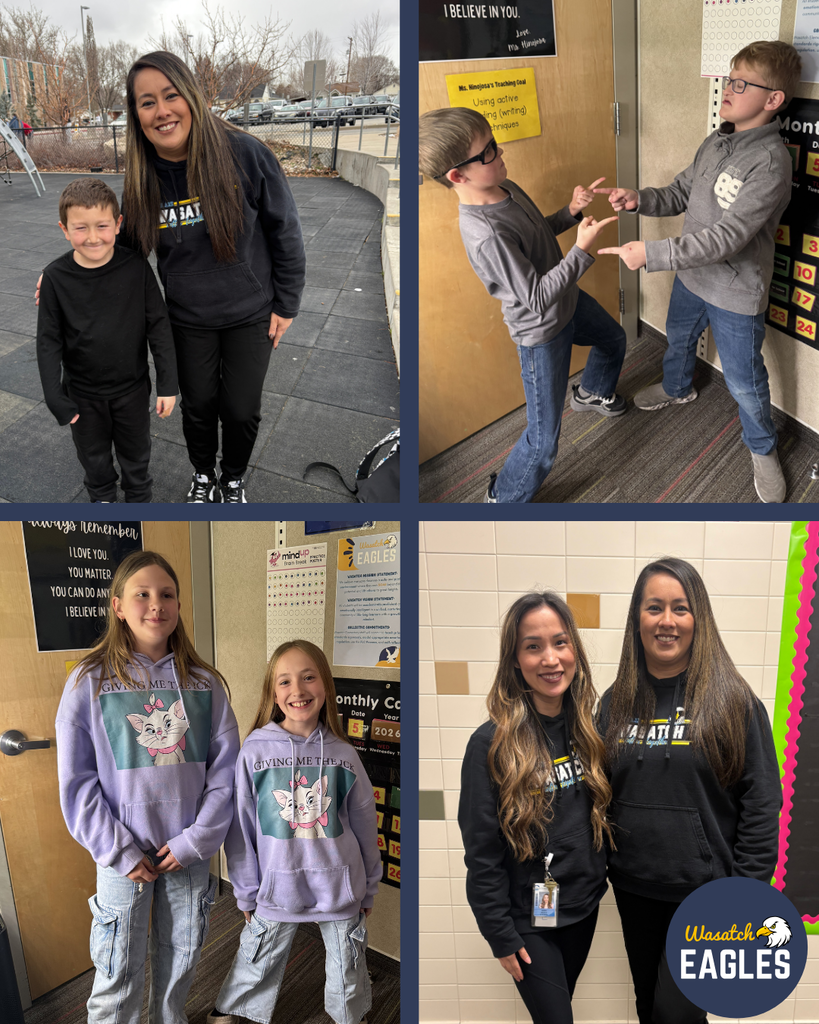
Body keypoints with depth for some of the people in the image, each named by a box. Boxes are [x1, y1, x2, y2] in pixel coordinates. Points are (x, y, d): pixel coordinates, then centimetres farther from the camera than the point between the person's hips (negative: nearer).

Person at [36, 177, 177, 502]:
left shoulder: (136, 268, -16)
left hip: (132, 388, 0)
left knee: (136, 454, 20)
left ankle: (139, 499, 45)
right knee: (94, 456, 21)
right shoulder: (56, 277, -16)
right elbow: (49, 341, -9)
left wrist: (168, 384, -9)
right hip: (83, 393, 0)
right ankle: (102, 499, 47)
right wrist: (55, 398, -12)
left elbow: (158, 326, -9)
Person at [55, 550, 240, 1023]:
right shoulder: (90, 682, -7)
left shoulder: (204, 683, 0)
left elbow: (225, 769, -1)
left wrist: (197, 839, -10)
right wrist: (119, 854, -11)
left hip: (190, 853, 2)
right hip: (124, 856, -2)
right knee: (119, 982, 7)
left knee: (180, 967, 17)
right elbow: (77, 782, -7)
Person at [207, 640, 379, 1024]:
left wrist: (368, 888, 12)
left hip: (339, 888, 1)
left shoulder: (343, 754, -5)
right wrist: (246, 892, 3)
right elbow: (241, 829, -1)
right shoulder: (255, 751, -9)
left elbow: (364, 824, 5)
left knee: (348, 978, 16)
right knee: (256, 968, 16)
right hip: (277, 889, -1)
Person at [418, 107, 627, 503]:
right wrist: (582, 250, -30)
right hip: (541, 332, -9)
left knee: (613, 339, 36)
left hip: (568, 301, 9)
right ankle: (504, 498, 22)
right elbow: (537, 298, -32)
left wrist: (571, 211, -7)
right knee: (543, 443, -3)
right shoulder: (487, 235, -38)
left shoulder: (504, 188, -9)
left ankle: (591, 393, 66)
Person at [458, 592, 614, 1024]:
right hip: (528, 920, -5)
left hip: (584, 907, 5)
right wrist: (501, 936, -12)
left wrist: (600, 878, 9)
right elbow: (481, 853, -14)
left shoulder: (586, 729, -1)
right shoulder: (491, 744, -19)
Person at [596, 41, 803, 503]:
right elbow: (681, 194, 9)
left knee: (744, 382, 8)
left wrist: (651, 254, -35)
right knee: (679, 339, 31)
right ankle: (678, 388, 63)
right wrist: (639, 199, -13)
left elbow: (727, 236, -33)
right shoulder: (715, 143, -1)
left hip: (736, 294, -7)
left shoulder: (771, 161, -28)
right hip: (692, 276, 8)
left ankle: (762, 448, 33)